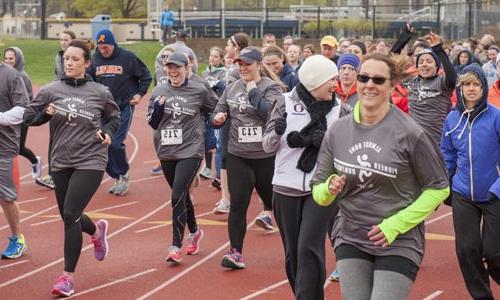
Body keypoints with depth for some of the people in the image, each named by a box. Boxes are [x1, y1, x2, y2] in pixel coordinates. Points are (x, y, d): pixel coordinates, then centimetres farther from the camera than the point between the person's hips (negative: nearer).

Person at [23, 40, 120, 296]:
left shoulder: (100, 92, -3)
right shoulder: (51, 90, -1)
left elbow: (114, 117, 14)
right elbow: (28, 116, 4)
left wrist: (107, 132, -5)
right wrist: (46, 114, -15)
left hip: (90, 161, -3)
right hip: (60, 162, 4)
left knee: (70, 215, -14)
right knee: (69, 217, 14)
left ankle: (68, 276, -5)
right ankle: (97, 231, 50)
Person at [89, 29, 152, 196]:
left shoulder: (127, 57, -7)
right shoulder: (95, 59, 5)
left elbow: (145, 77, 2)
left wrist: (140, 94, -10)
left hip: (124, 108, -5)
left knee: (115, 143, -13)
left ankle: (124, 176, 6)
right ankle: (116, 178, 17)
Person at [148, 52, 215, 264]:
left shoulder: (198, 91, -5)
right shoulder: (159, 92, 4)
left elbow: (212, 111, 12)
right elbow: (153, 123, 6)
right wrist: (158, 108, -12)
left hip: (190, 151, -4)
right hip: (166, 152, 4)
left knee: (178, 196, -16)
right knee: (182, 196, 17)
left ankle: (176, 246, -12)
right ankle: (194, 231, 41)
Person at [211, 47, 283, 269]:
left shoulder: (271, 88, -6)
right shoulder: (232, 89, 7)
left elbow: (270, 113, -24)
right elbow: (217, 115, 15)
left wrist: (253, 91, -17)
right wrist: (217, 118, -8)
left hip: (266, 156, -3)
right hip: (238, 156, 3)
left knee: (272, 198, 15)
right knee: (237, 205, -2)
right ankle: (236, 253, -1)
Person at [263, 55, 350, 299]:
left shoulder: (338, 110, 1)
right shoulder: (287, 103, -1)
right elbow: (267, 146, 2)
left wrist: (323, 141, -15)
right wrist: (277, 133, -20)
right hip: (286, 188, 1)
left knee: (309, 248, -13)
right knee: (292, 251, 10)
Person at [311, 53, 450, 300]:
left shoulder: (409, 133, -10)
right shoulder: (337, 131, 1)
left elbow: (438, 188, -4)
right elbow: (318, 190, 9)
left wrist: (396, 224, -12)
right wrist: (329, 189, -15)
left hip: (398, 244, -4)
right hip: (350, 240, 4)